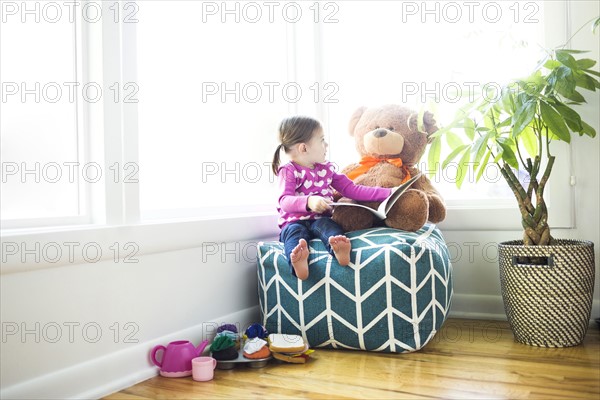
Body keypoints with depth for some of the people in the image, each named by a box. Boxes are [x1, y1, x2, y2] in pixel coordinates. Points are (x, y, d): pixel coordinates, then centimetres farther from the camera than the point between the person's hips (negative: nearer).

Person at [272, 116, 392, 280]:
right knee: (294, 231, -34)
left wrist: (387, 193, 7)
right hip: (295, 220, -3)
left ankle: (338, 249, -64)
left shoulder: (327, 168, 17)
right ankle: (298, 260, -66)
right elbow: (285, 201, -16)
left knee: (326, 224, -30)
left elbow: (352, 190, 14)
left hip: (321, 219, 3)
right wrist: (309, 201, -37)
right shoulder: (289, 171, 0)